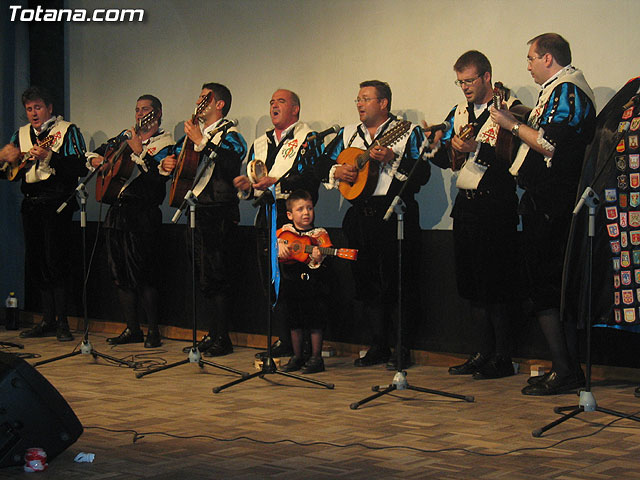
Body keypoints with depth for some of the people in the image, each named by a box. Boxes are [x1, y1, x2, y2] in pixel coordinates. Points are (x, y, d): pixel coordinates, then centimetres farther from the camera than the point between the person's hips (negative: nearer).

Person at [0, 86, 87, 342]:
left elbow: (80, 167, -12)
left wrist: (49, 156, -23)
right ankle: (48, 320, 14)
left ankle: (62, 322, -7)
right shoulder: (21, 134, 18)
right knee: (34, 263, 7)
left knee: (55, 261, -11)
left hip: (57, 203, -6)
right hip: (30, 203, 7)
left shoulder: (67, 130, 0)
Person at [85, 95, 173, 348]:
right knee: (119, 273, 8)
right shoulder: (126, 136, 17)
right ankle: (132, 329, 16)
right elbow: (94, 153, 28)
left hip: (142, 214, -7)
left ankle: (153, 331, 1)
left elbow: (159, 175, -18)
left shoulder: (165, 143, -2)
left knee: (142, 275, -9)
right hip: (117, 210, 7)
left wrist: (139, 151, -22)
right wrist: (95, 159, 7)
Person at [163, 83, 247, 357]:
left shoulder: (229, 135, -6)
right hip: (195, 213, 8)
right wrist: (166, 163, 5)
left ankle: (222, 339, -3)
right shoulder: (193, 132, 17)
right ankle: (212, 335, 19)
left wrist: (202, 142, -25)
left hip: (219, 214, -8)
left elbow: (231, 163, -26)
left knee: (216, 278, -8)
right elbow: (175, 155, 27)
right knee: (203, 278, 11)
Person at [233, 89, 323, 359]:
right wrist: (247, 185, -3)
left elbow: (310, 176, -12)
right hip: (266, 218, 7)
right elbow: (249, 180, 21)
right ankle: (284, 341, 13)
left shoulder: (307, 139, 2)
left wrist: (276, 182, -22)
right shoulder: (260, 143, 23)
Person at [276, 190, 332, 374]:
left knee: (314, 322, -1)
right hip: (290, 281, 4)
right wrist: (280, 244, -21)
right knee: (294, 322, 12)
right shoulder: (286, 231, 6)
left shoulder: (319, 234, -4)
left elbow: (323, 254, -13)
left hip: (312, 282, -4)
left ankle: (316, 358, 9)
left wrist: (317, 258, -35)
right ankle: (297, 357, 24)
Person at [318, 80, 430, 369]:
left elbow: (422, 174, -10)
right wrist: (336, 171, -2)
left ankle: (402, 349, 3)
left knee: (397, 284, -6)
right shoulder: (349, 134, 18)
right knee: (367, 284, 7)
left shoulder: (407, 131, 1)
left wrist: (392, 158, -22)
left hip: (395, 216, -5)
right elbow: (322, 166, 19)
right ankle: (379, 347, 17)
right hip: (360, 215, 6)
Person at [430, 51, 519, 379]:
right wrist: (438, 145, -4)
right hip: (466, 205, 8)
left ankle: (502, 358, 2)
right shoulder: (459, 112, 16)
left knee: (494, 283, -6)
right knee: (471, 283, 10)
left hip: (496, 207, -7)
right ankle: (482, 353, 18)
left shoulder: (509, 109, -7)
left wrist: (476, 148, -26)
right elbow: (445, 161, 16)